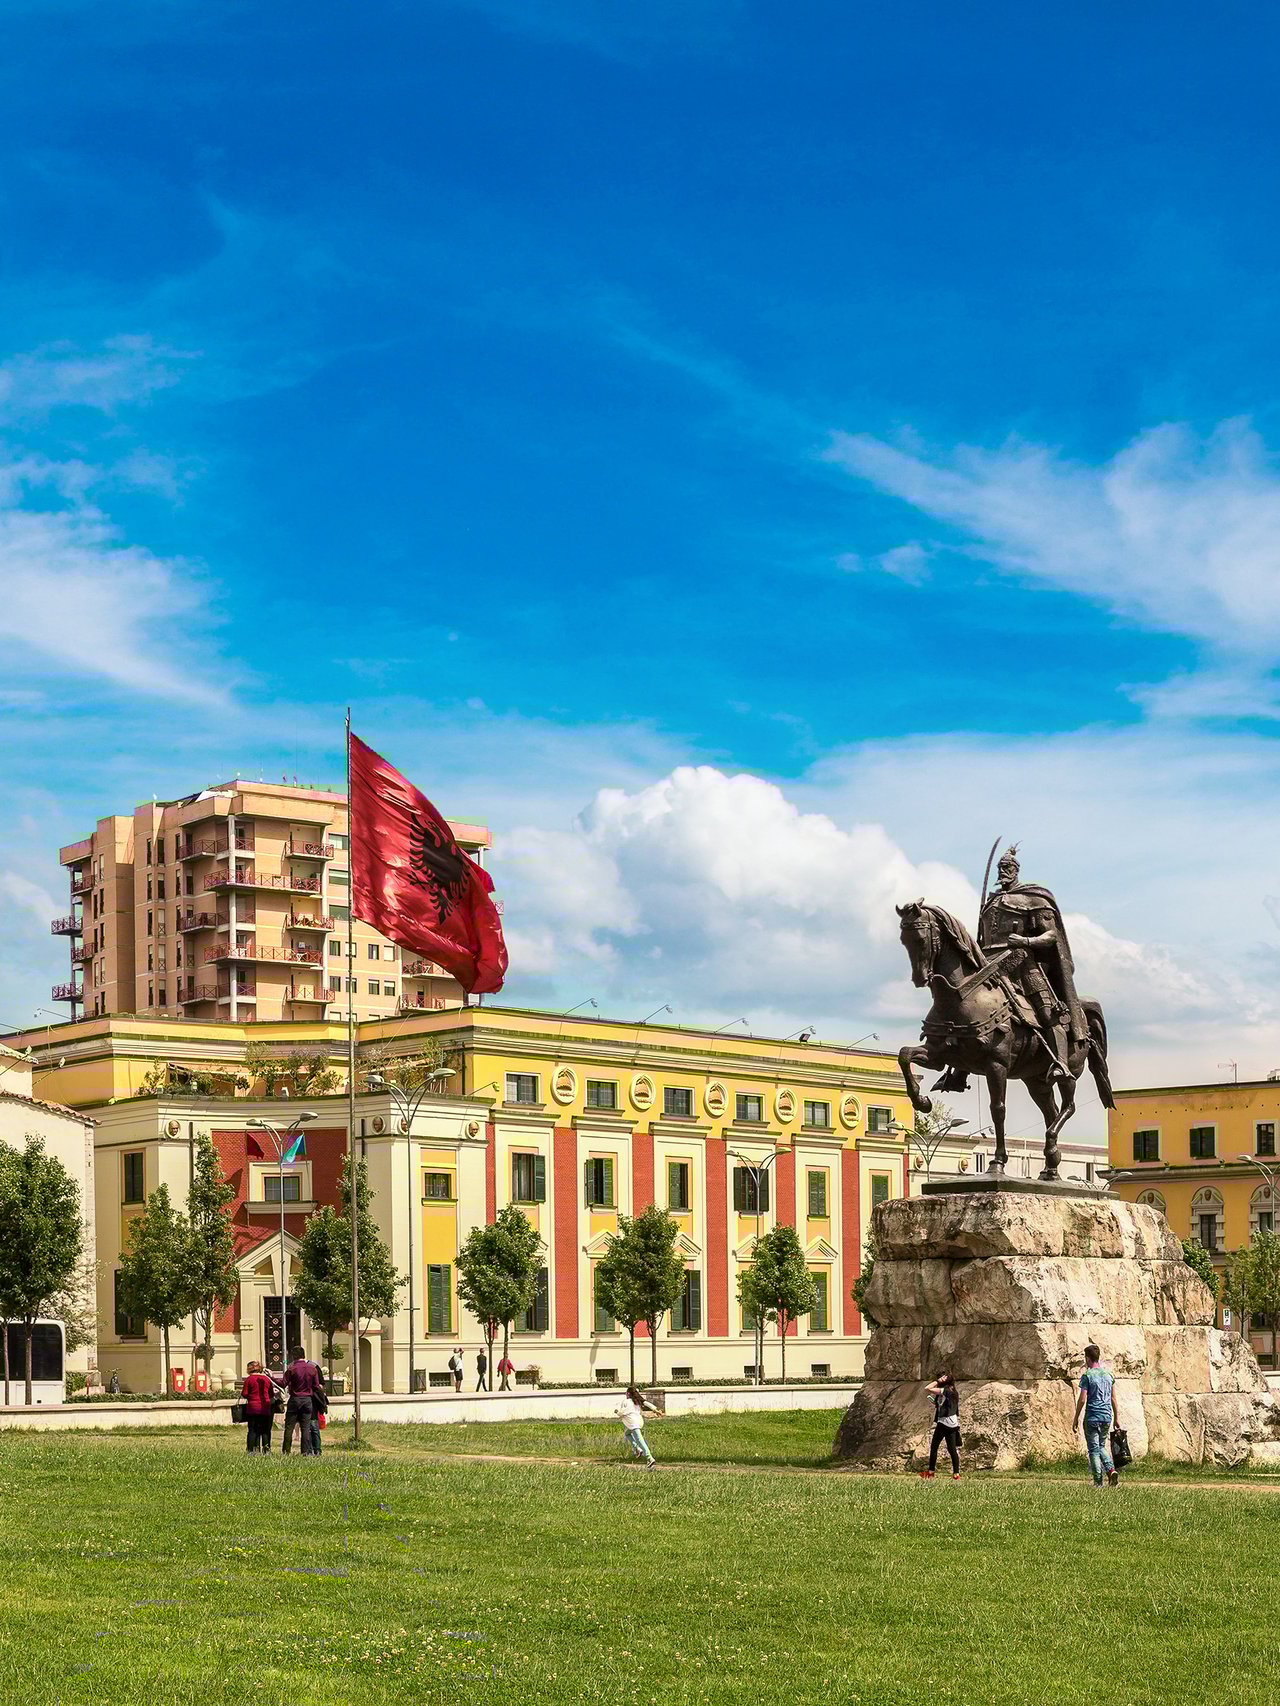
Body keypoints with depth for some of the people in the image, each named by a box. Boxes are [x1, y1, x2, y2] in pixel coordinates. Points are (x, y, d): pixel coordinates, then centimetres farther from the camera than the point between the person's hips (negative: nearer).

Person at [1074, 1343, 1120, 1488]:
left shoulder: (1087, 1376, -9)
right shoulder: (1108, 1375, 8)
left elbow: (1082, 1400, -11)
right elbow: (1113, 1399, 10)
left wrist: (1076, 1419, -4)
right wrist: (1116, 1419, 17)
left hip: (1092, 1417, -5)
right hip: (1107, 1416, 5)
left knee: (1094, 1449, 2)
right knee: (1102, 1446, 19)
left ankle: (1098, 1481, -1)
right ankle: (1111, 1470, -3)